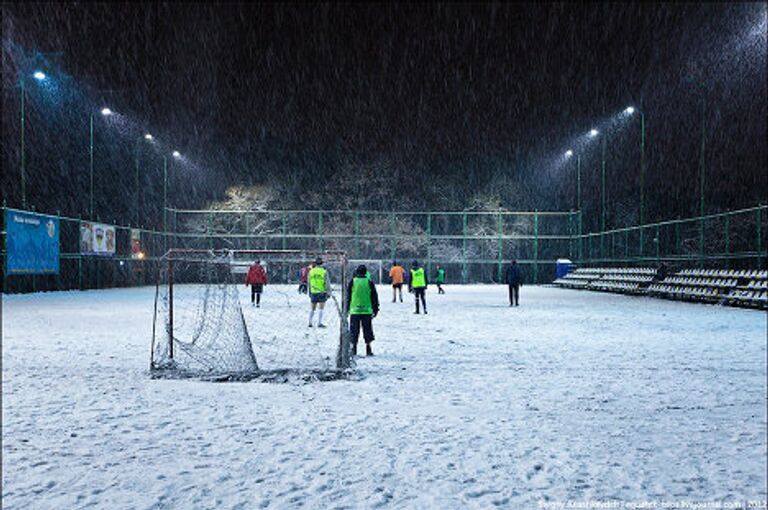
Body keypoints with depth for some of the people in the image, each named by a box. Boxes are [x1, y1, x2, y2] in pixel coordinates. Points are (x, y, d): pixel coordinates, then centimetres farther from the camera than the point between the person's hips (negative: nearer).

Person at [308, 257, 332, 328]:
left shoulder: (311, 271, 3)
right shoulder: (324, 272, -7)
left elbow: (309, 282, 9)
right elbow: (327, 282, -7)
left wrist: (309, 293, 18)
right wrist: (329, 292, 0)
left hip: (313, 293, 3)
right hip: (322, 292, -3)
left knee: (312, 309, 15)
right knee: (321, 309, 3)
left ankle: (310, 322, 14)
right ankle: (319, 323, -1)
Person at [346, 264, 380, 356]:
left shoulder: (352, 282, 0)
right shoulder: (369, 282, 0)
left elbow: (347, 296, 5)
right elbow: (374, 297, 5)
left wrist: (346, 309, 14)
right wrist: (375, 309, 13)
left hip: (354, 311, 0)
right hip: (367, 311, 0)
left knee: (354, 330, 7)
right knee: (367, 329, 7)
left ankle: (354, 349, 7)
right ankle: (368, 349, 6)